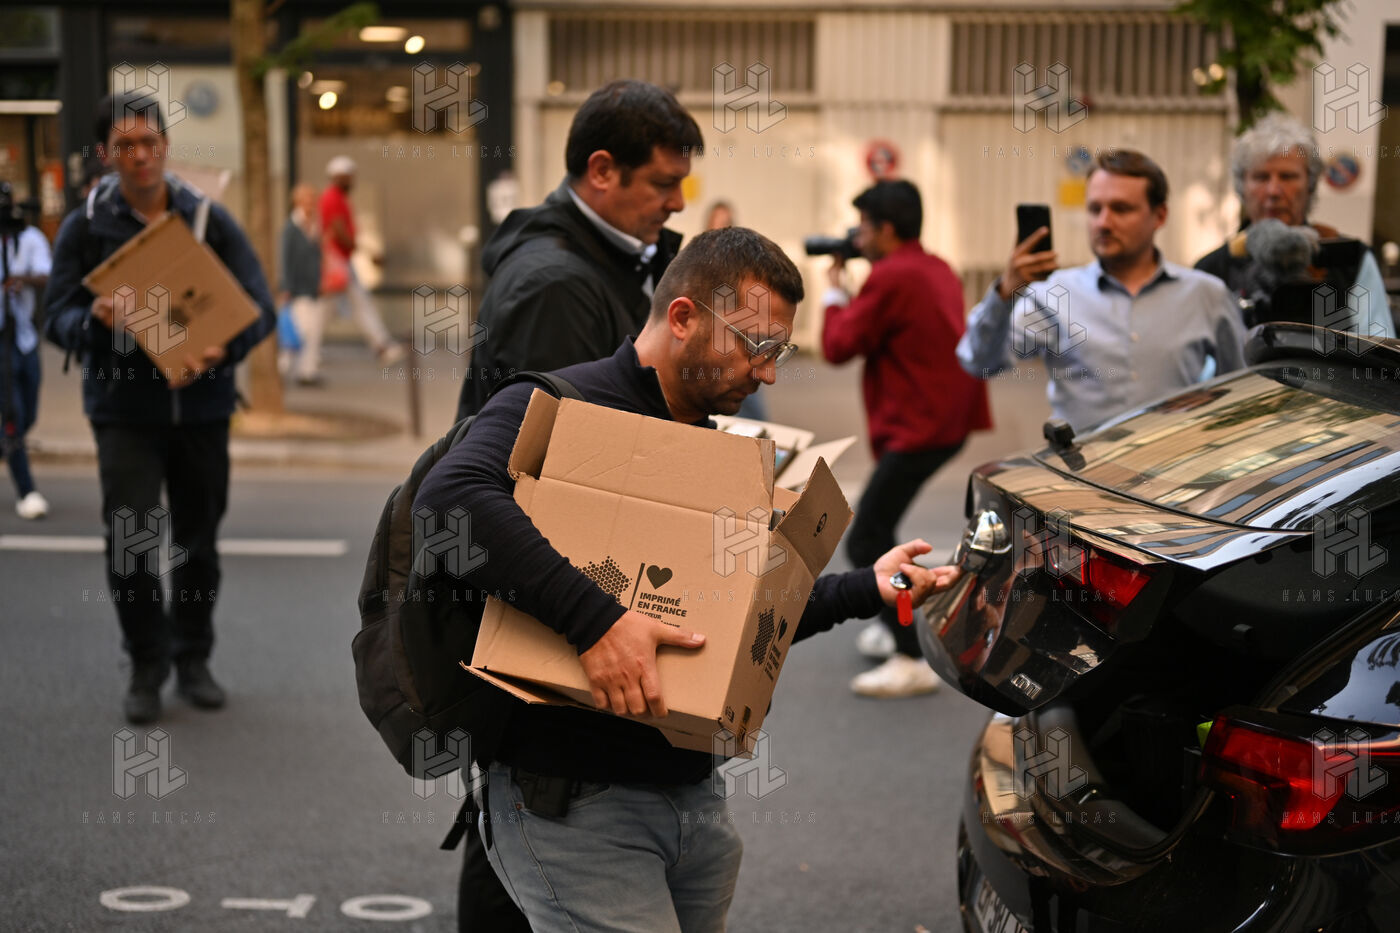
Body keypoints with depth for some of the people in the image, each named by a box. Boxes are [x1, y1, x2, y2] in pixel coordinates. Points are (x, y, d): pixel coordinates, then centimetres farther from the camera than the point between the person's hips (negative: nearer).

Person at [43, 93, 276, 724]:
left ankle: (192, 659, 29)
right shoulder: (86, 226, -1)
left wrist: (221, 350, -23)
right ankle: (147, 665, 8)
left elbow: (259, 306, -3)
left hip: (202, 407, 2)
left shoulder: (210, 220, 1)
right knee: (129, 538, -11)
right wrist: (95, 320, -25)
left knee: (199, 541, 11)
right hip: (124, 411, -2)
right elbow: (57, 317, -2)